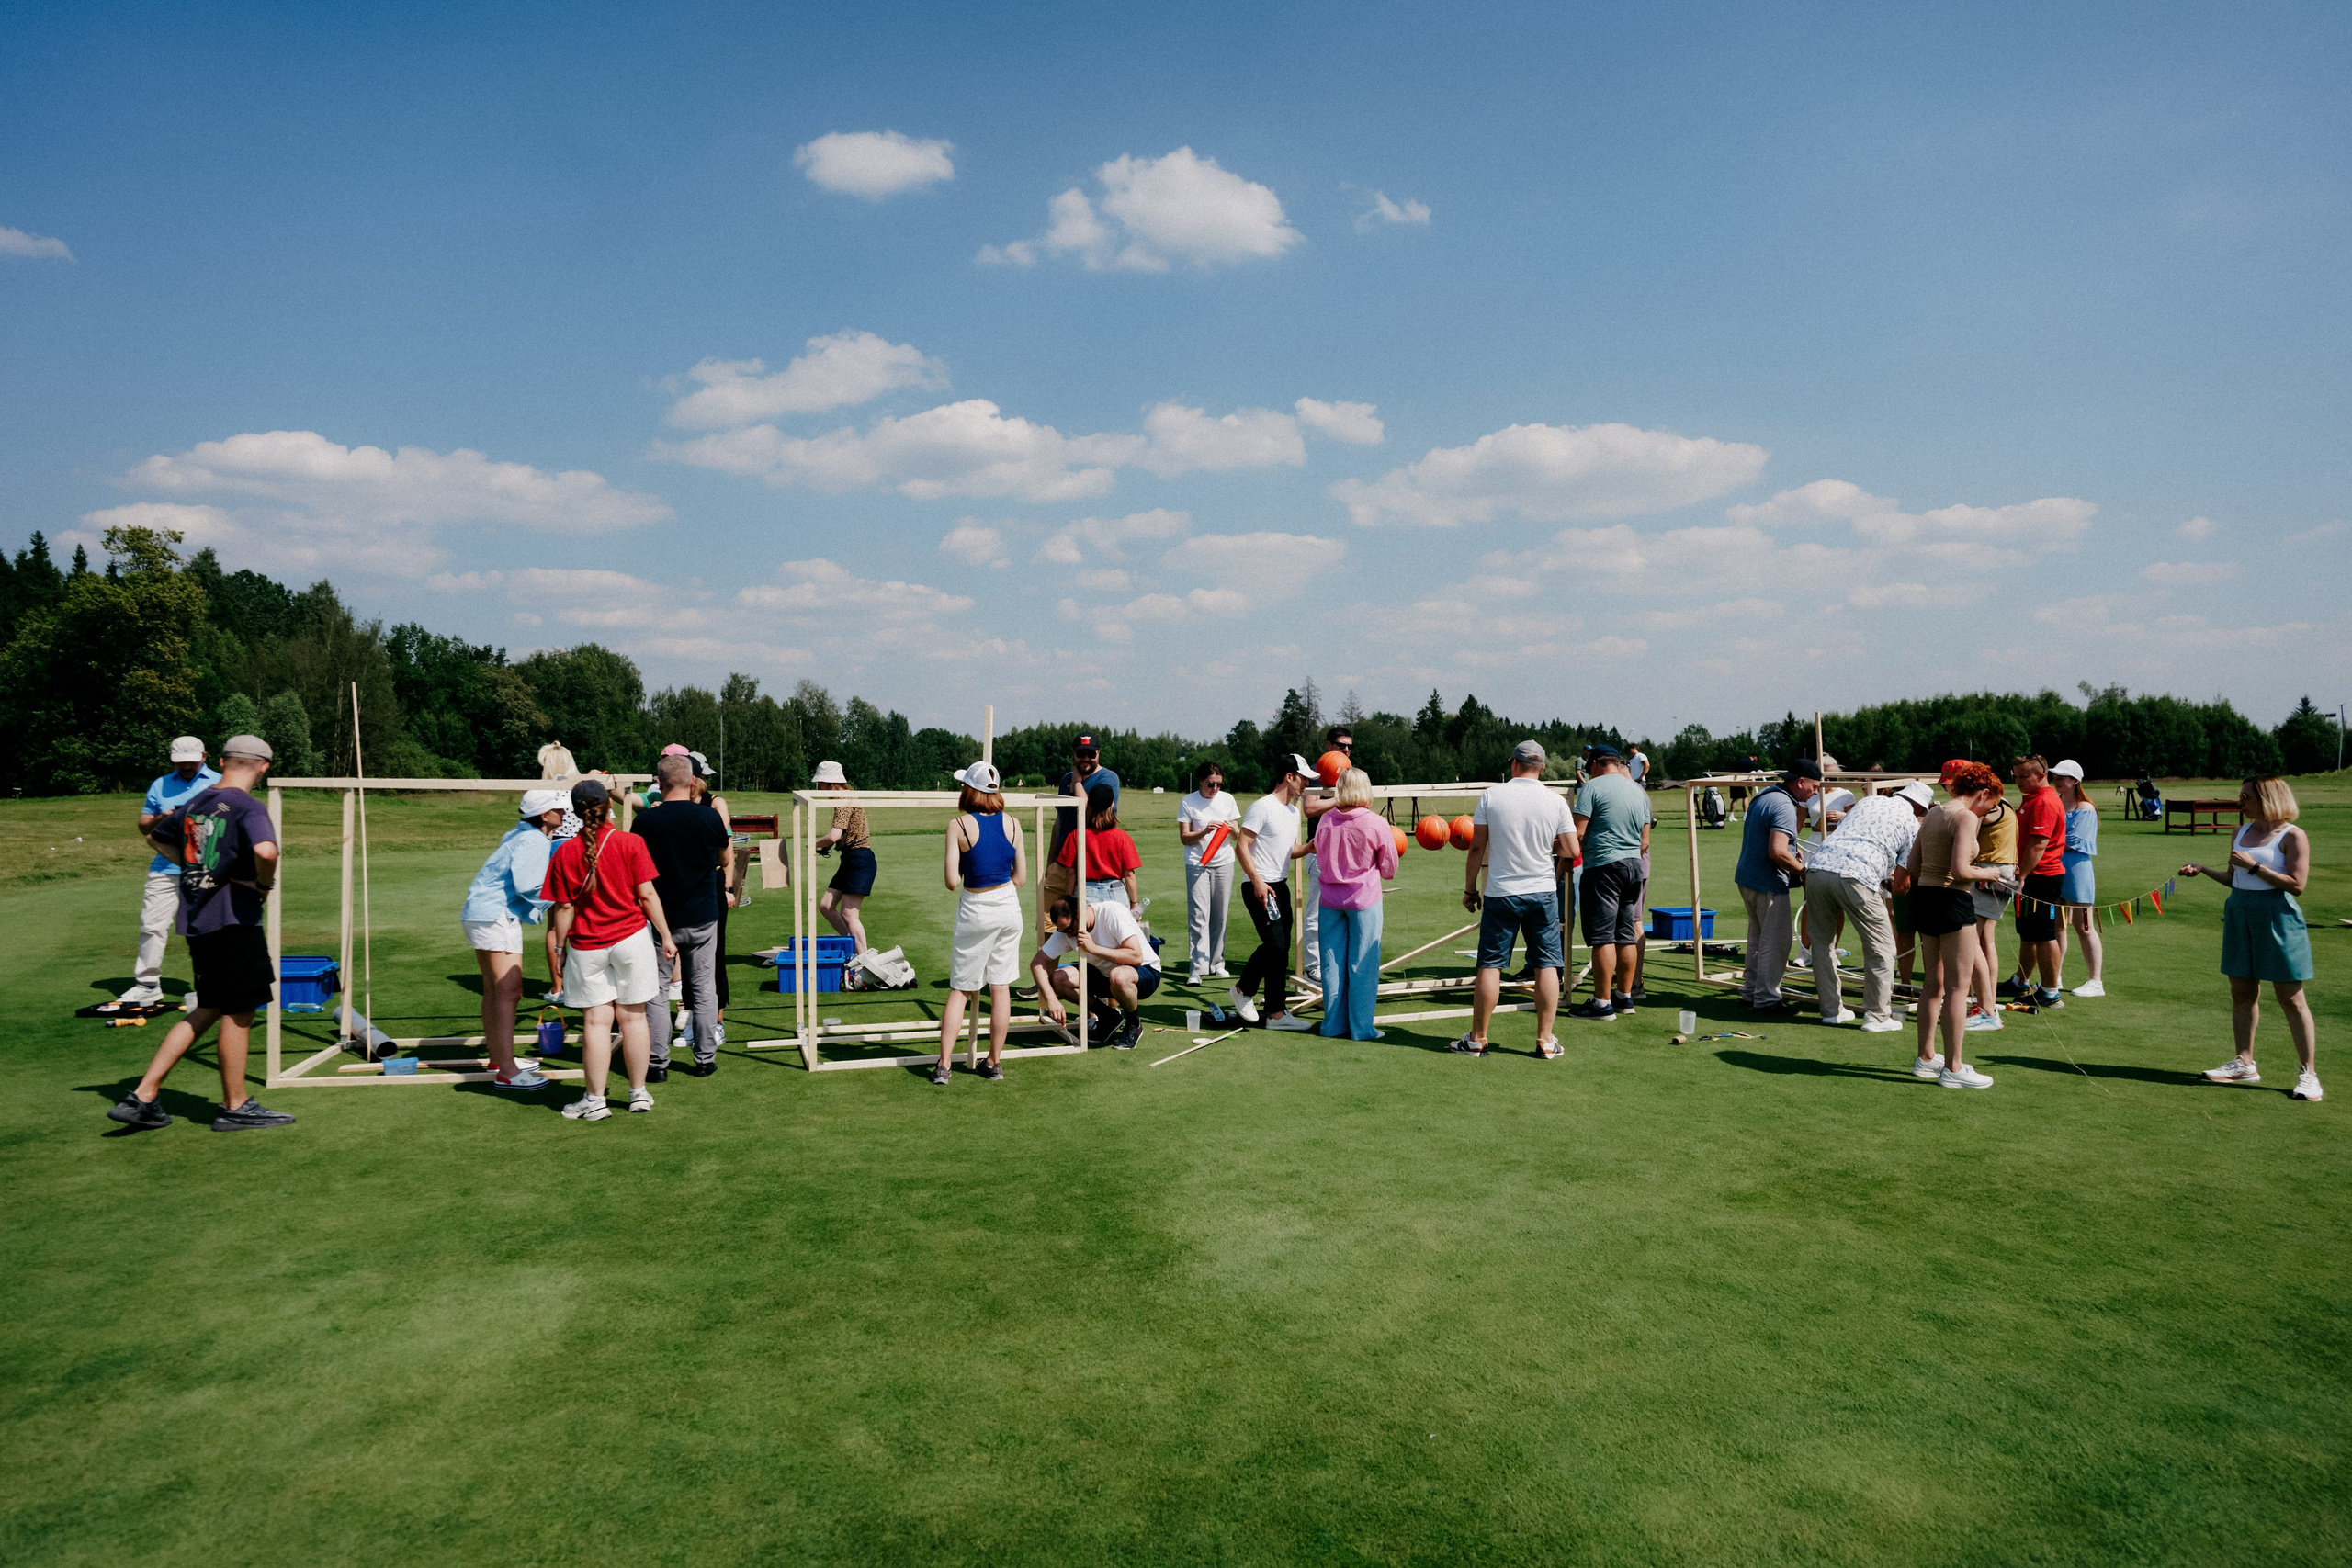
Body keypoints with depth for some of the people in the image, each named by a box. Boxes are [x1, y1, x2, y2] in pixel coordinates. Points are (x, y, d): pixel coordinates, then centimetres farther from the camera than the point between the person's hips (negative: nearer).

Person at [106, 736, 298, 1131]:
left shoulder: (194, 803, 10)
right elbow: (266, 851, -33)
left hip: (195, 919, 8)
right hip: (233, 919, -8)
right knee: (239, 1012, 4)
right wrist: (264, 884, -14)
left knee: (211, 1008, 18)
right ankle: (236, 1107, 14)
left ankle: (143, 1097, 15)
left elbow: (157, 837, 28)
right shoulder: (248, 807, -14)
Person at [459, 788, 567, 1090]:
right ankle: (506, 1073, -12)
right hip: (496, 916, -11)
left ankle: (497, 1060, 31)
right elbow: (527, 885, -23)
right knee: (508, 991, -12)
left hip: (479, 913, 11)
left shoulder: (522, 835, 17)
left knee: (494, 990, 19)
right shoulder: (534, 841, -15)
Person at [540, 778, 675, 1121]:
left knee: (596, 1021, 5)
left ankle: (595, 1100, 11)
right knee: (633, 1017, 9)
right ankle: (638, 1093, 18)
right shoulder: (630, 842, -7)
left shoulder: (565, 852, -3)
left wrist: (560, 949, 8)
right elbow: (647, 894, -7)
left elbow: (564, 908, -2)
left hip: (586, 947, 0)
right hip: (631, 939, 0)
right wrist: (666, 937, 0)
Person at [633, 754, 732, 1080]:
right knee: (704, 988, 11)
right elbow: (726, 861, 8)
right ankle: (705, 1059, 15)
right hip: (703, 917, 1)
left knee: (657, 991, 8)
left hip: (660, 918, -1)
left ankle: (657, 1063, 11)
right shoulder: (710, 817, -7)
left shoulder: (644, 821, -10)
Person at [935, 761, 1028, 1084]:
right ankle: (995, 1063, 15)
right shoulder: (1012, 824, -2)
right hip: (1008, 907, 3)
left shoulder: (959, 826, -12)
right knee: (1000, 987, 9)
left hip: (975, 912, -3)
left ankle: (944, 1066, 5)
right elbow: (1021, 878, 2)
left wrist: (968, 871, 6)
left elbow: (952, 882, -15)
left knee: (959, 990, 7)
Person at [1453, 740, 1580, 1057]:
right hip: (1543, 892, 1)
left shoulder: (1491, 796, -3)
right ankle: (1545, 1041, 8)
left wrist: (1469, 889, 8)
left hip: (1501, 892, -1)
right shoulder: (1556, 802, -1)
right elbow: (1571, 851, -1)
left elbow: (1476, 847, -1)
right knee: (1547, 966, 7)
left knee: (1490, 966, 4)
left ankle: (1477, 1039, 10)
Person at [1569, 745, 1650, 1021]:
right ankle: (1625, 996, 19)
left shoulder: (1593, 787, -7)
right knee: (1626, 934, 12)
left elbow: (1577, 835, -13)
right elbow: (1645, 842, 16)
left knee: (1602, 936, -5)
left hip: (1603, 866, -7)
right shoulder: (1640, 792, 14)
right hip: (1634, 865, 7)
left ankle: (1603, 1003, -4)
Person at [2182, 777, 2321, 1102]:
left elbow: (2297, 885, -15)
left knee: (2291, 998, -2)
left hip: (2277, 919, -7)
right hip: (2239, 916, 7)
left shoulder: (2293, 836, -8)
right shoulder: (2241, 834, 12)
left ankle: (2308, 1074, 4)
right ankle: (2244, 1064, 18)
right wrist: (2201, 869, 6)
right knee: (2241, 992, 9)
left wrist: (2254, 866, -18)